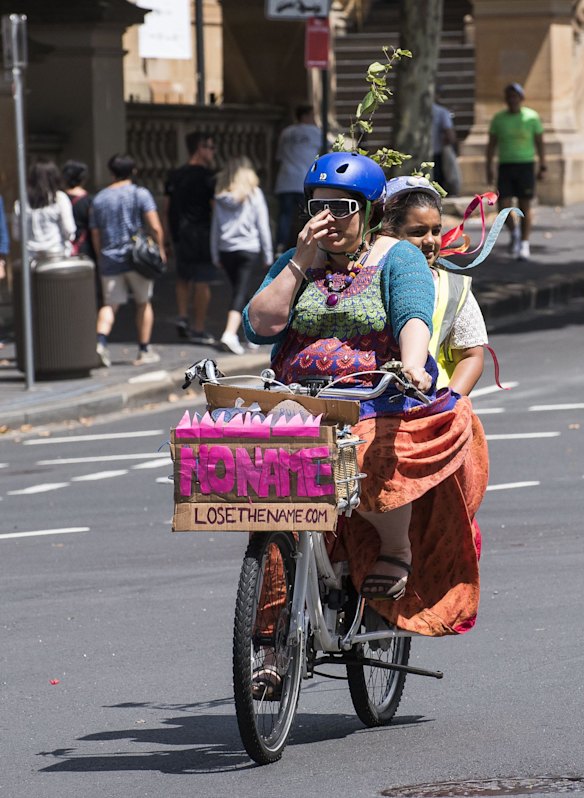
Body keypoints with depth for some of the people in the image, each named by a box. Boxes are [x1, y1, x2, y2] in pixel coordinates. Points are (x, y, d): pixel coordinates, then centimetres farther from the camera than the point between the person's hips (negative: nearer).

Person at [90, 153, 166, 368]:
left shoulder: (99, 198, 8)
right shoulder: (140, 194, -3)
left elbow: (95, 234, 11)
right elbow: (155, 226, -12)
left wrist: (101, 258, 20)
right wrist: (160, 249, -1)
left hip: (110, 259, 2)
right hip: (136, 257, -2)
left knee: (110, 304, 5)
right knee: (143, 303, 12)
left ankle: (101, 341, -21)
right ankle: (144, 351, 13)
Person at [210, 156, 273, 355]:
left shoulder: (221, 197, 6)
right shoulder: (254, 194, -4)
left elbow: (215, 227, 8)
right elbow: (263, 226, -2)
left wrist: (216, 256, 14)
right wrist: (267, 255, 5)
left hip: (225, 250, 4)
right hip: (248, 249, -4)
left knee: (240, 291, 17)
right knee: (240, 293, -8)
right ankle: (230, 333, -23)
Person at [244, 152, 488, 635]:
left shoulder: (399, 259, 4)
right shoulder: (295, 263, 16)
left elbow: (413, 317, -15)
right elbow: (260, 325, 2)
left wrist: (412, 365, -36)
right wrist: (302, 263, -4)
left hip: (383, 407, -3)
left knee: (372, 466, -35)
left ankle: (396, 547, -3)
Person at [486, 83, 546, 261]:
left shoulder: (532, 117, -1)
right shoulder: (498, 119, 4)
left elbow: (540, 143, 4)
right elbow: (491, 144, 9)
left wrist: (543, 166, -1)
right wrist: (489, 168, 4)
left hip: (526, 166, -2)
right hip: (505, 166, 2)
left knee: (525, 207, -2)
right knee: (504, 205, -7)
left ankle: (524, 245, 4)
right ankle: (514, 232, 20)